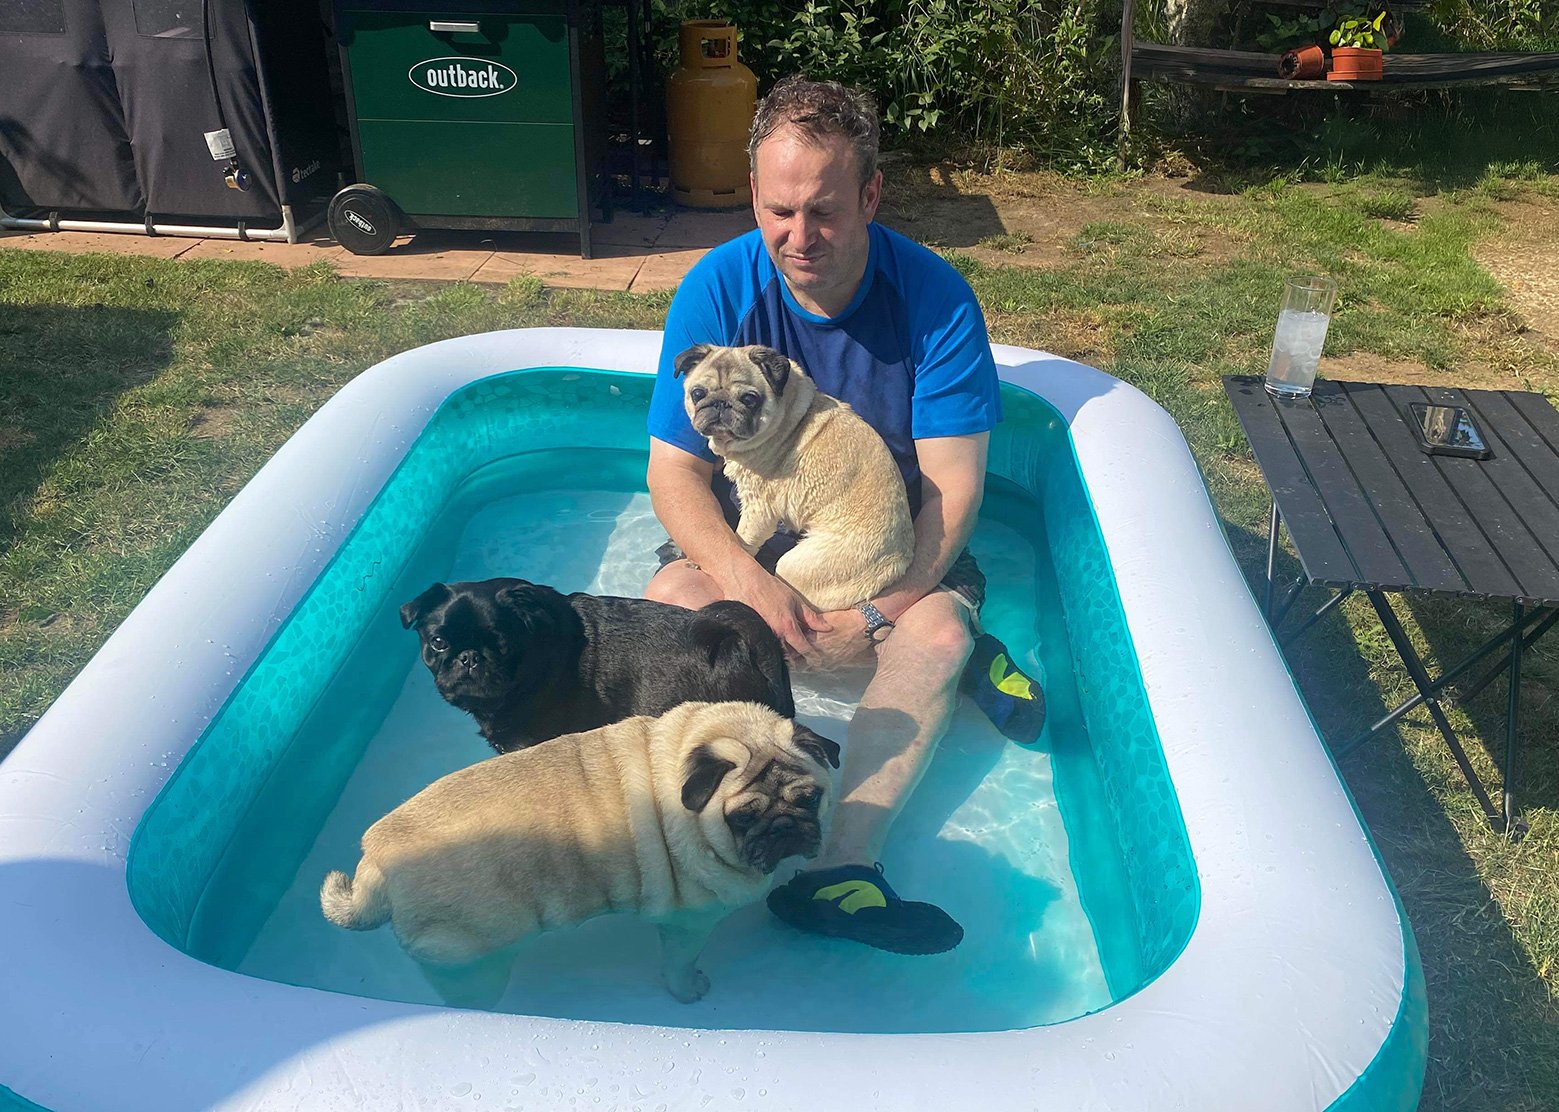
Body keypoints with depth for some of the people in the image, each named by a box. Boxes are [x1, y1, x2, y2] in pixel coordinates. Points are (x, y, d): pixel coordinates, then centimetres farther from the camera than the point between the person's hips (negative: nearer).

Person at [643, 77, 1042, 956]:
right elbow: (675, 470, -13)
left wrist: (876, 613, -30)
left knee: (939, 631, -32)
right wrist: (748, 583, -31)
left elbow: (953, 488, -17)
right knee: (671, 608, -28)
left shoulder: (936, 298, -16)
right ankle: (960, 661, -25)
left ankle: (845, 865, -37)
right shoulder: (716, 290, -12)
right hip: (750, 541, 2)